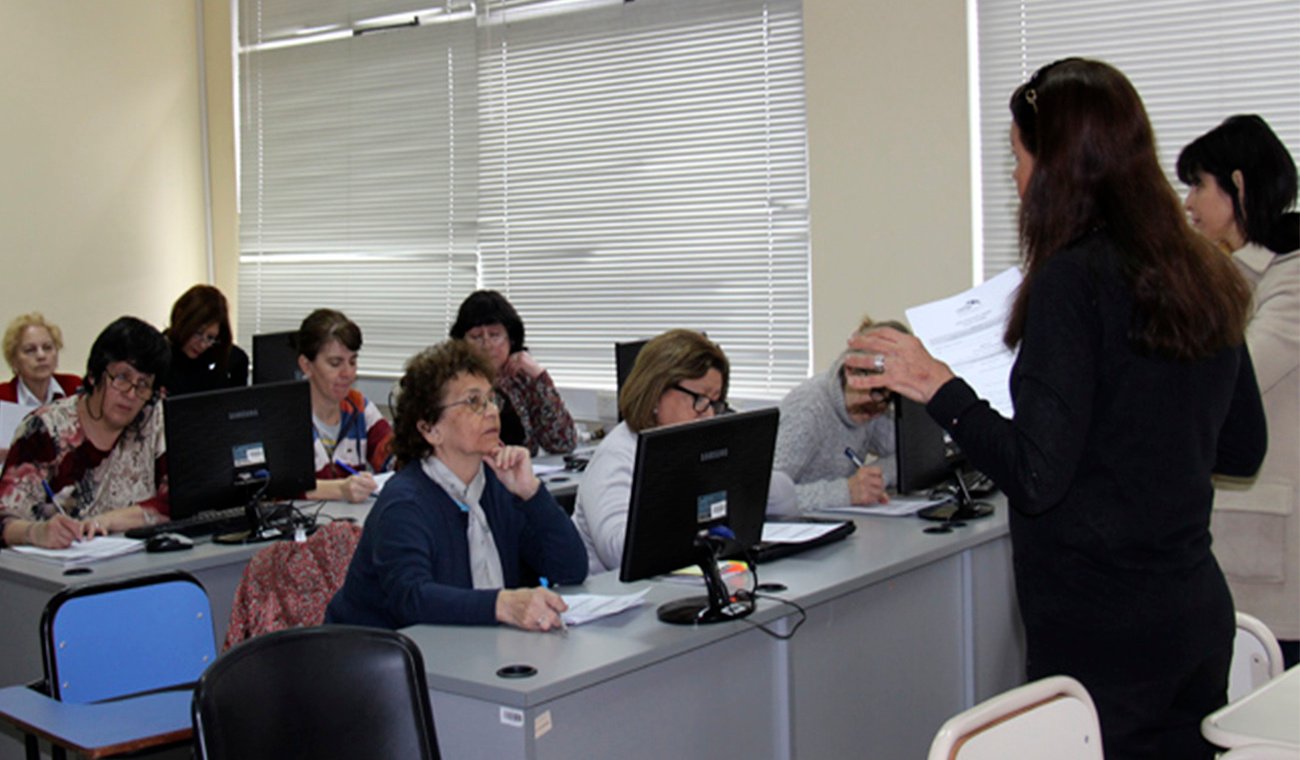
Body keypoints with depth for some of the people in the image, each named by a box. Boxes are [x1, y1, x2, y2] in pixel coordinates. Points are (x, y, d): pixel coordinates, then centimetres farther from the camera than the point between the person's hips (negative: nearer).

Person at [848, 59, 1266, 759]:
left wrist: (936, 386, -11)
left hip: (1100, 628, -8)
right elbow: (1243, 449, 15)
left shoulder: (1073, 280, -17)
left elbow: (1035, 477, -20)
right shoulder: (1208, 278, 6)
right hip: (1198, 614, 8)